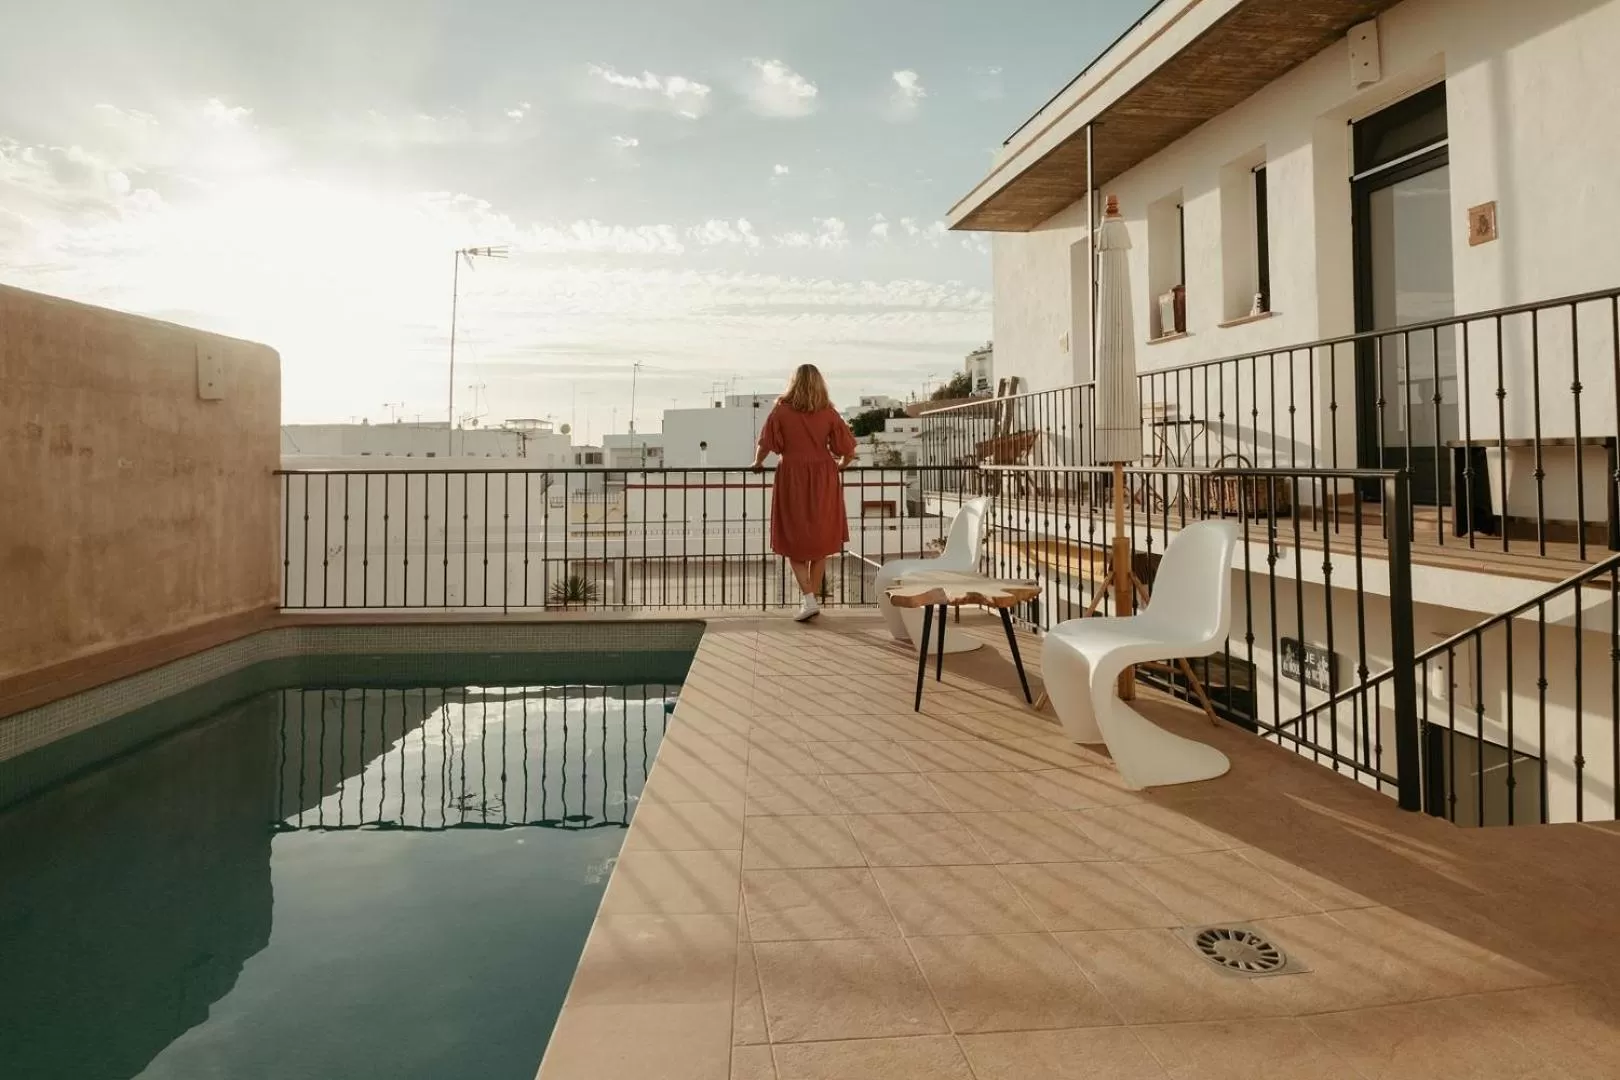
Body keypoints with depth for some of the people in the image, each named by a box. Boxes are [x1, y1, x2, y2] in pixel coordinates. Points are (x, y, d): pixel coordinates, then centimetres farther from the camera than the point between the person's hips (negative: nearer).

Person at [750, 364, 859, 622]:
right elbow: (848, 449, -1)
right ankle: (813, 598, 17)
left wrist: (757, 463, 13)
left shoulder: (781, 410, -5)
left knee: (794, 542, 6)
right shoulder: (828, 412, 0)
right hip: (823, 479, 2)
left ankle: (809, 599, -6)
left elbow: (765, 444, -6)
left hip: (791, 478, -2)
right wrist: (841, 465, 19)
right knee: (820, 541, 12)